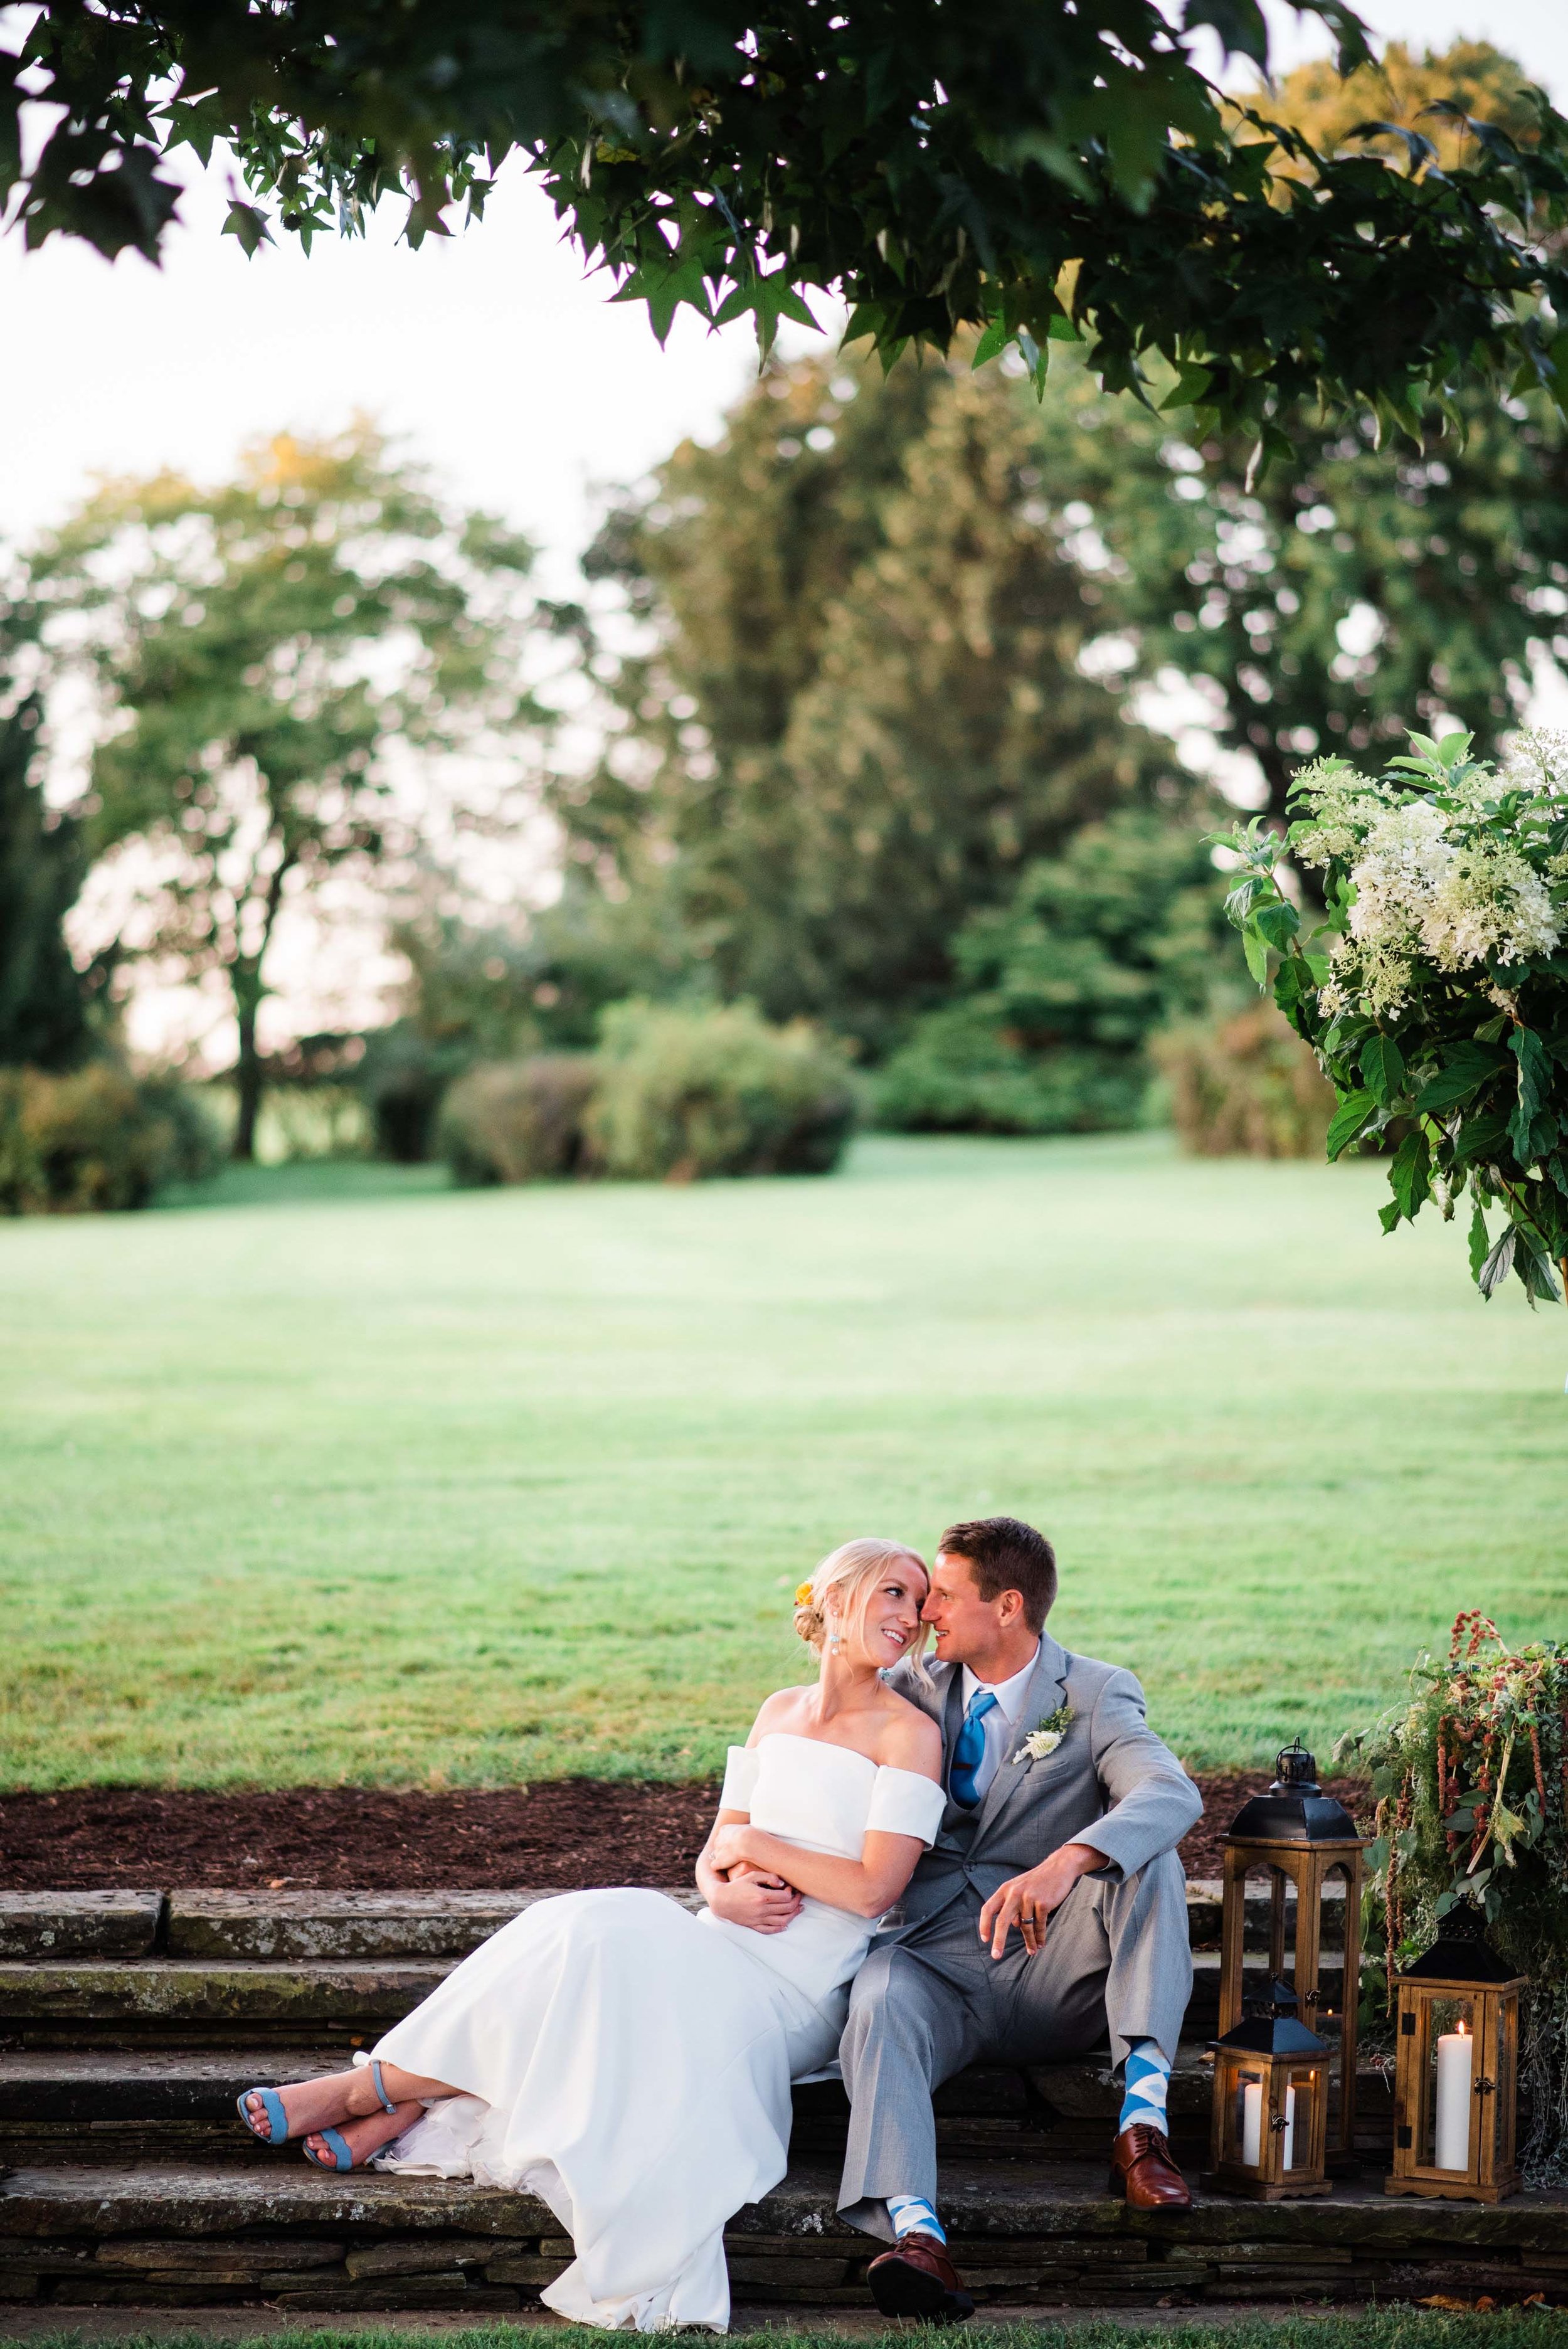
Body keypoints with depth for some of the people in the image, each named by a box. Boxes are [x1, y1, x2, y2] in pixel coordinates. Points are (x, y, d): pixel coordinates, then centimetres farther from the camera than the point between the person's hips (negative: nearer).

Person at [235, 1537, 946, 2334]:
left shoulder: (908, 1732, -4)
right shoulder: (780, 1713, 15)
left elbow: (873, 1888, -14)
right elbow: (714, 1856, 15)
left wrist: (756, 1844, -7)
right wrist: (724, 1892, -8)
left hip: (796, 1993, -5)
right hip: (725, 1957, 5)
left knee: (598, 1944, -26)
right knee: (589, 1938, -24)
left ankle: (375, 2088, -18)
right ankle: (406, 2111, -26)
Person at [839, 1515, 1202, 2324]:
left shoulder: (1094, 1696, 1)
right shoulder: (915, 1692, 13)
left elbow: (1173, 1795, -19)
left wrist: (1066, 1864, -39)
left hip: (1054, 1971, -1)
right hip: (936, 1961, 1)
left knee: (1148, 1864, -26)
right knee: (879, 2002, -33)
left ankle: (1143, 2122, -32)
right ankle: (913, 2233, -55)